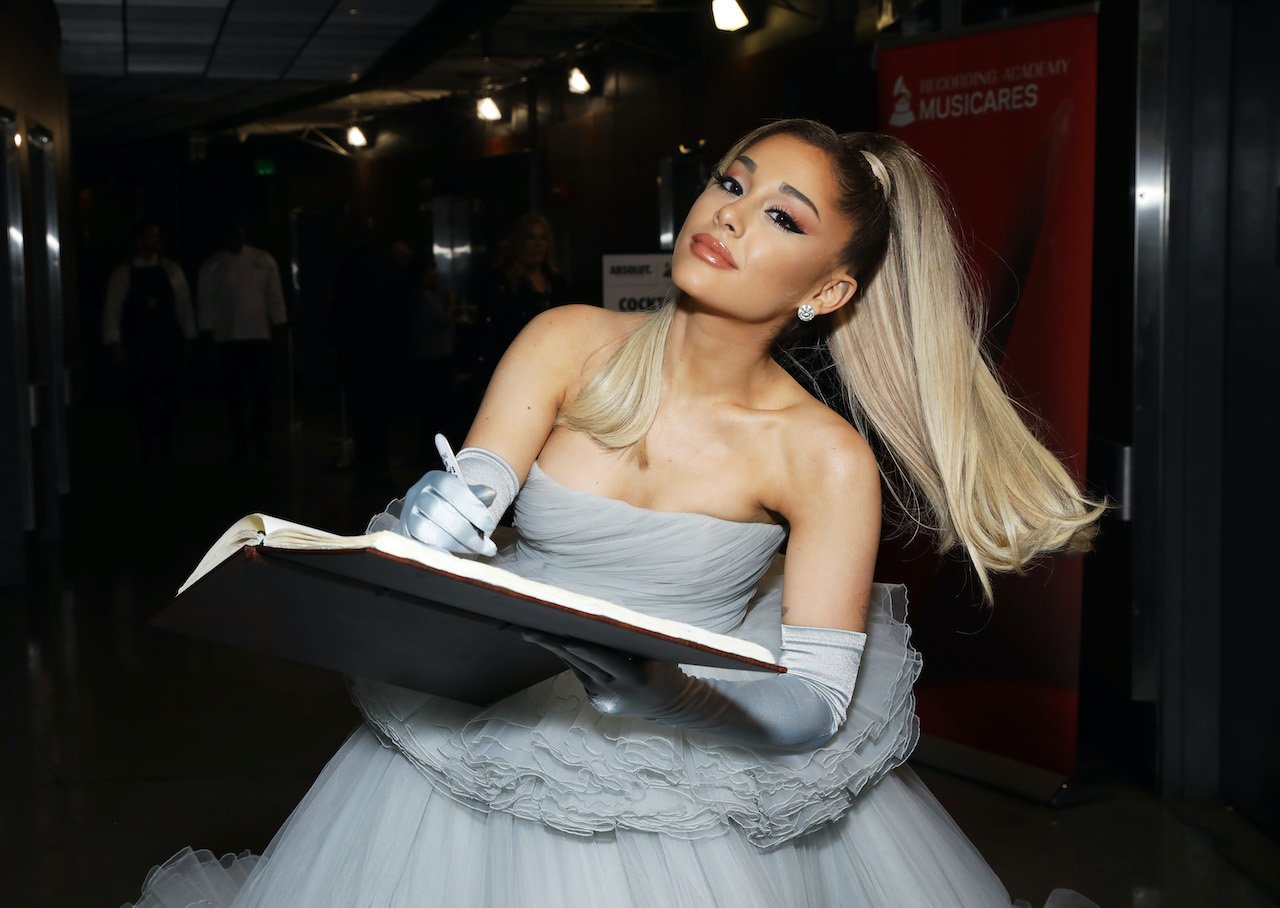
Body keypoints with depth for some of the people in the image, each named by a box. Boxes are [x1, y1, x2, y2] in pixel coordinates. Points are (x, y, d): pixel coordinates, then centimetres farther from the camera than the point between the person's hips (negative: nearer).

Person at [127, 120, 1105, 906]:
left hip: (691, 776, -1)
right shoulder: (572, 344, -8)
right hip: (502, 731, 2)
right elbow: (450, 527, -15)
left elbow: (813, 706, -18)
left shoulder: (826, 460, -14)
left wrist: (657, 687, -35)